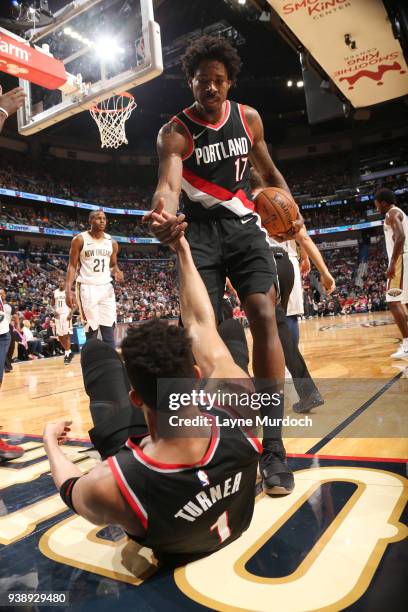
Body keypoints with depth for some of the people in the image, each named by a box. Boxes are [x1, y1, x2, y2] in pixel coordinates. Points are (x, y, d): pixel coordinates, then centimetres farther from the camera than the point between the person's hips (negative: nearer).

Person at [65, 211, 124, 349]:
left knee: (109, 331, 1)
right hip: (87, 288, -3)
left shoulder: (112, 242, 9)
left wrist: (117, 272, -7)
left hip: (106, 288, 4)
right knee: (91, 331, 0)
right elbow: (72, 266, -3)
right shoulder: (79, 239, -3)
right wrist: (68, 291, -13)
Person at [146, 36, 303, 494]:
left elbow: (270, 172, 17)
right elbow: (168, 185, -24)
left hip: (244, 226, 2)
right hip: (201, 233, -2)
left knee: (264, 317, -17)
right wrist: (163, 215, -48)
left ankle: (273, 446, -11)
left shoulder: (249, 118, 6)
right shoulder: (174, 133, -6)